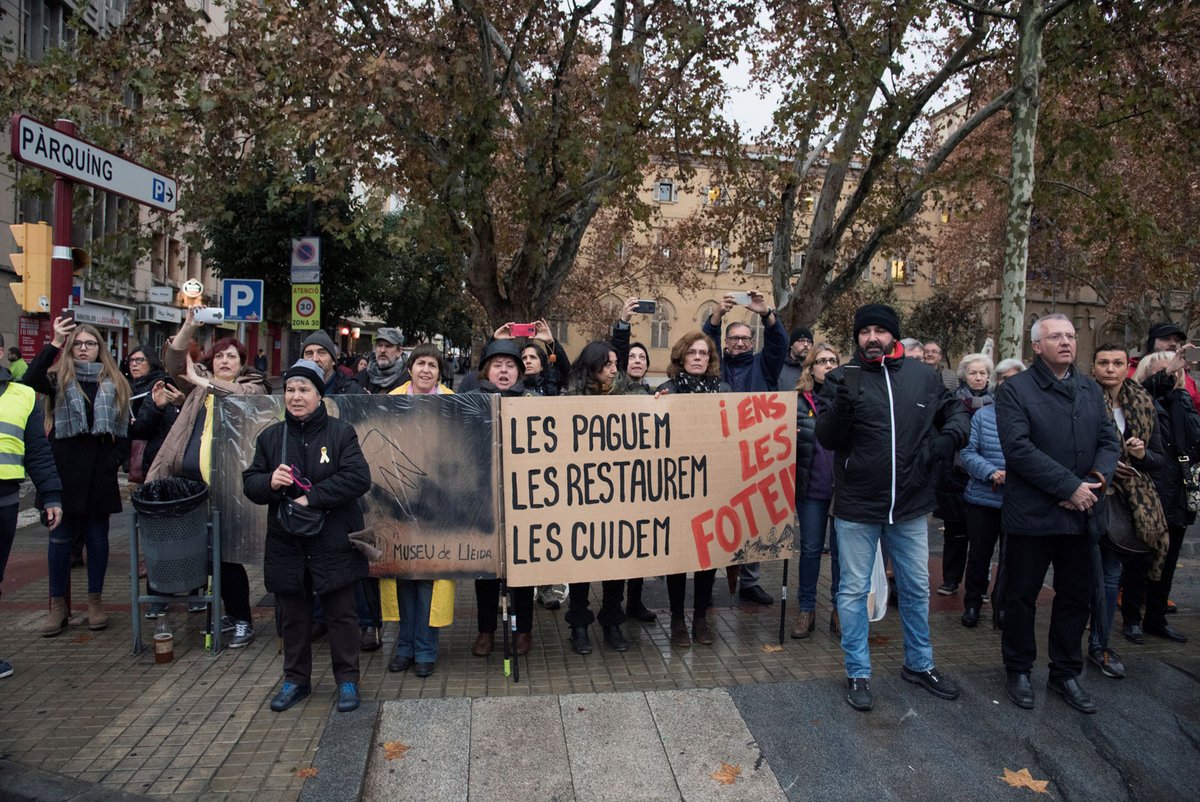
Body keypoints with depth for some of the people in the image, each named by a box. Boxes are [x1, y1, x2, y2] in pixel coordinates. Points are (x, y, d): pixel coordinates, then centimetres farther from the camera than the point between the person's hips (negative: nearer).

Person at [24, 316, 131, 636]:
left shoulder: (114, 383, 10)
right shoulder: (59, 378, 5)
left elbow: (124, 426, 11)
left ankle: (95, 601, 16)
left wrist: (116, 459, -1)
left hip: (100, 471, 1)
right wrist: (55, 343, -24)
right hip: (65, 468, -1)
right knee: (61, 535, 4)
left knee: (97, 535, 7)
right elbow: (30, 381, -18)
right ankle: (58, 605, 13)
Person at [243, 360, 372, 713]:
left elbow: (358, 478, -16)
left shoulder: (341, 432, -5)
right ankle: (296, 679, 32)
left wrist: (312, 498, -21)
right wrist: (269, 482, -16)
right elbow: (249, 483, 8)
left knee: (340, 614, 7)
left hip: (333, 544, -3)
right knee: (293, 616, 15)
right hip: (286, 545, 4)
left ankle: (347, 680, 22)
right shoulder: (270, 437, 7)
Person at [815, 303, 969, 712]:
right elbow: (826, 438, -13)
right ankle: (857, 673, 23)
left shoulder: (923, 376, 2)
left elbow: (956, 412, 15)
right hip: (857, 507, -3)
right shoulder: (842, 378, -6)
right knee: (854, 590, 7)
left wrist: (946, 439, -6)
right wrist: (840, 407, -32)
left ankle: (920, 664, 38)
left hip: (910, 507, 3)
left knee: (917, 588, 18)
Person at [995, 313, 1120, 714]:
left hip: (1079, 514, 5)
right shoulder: (1015, 390, -7)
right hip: (1031, 514, -5)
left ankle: (1066, 673, 30)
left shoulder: (1091, 390, 11)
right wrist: (1069, 487, -19)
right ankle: (1018, 671, 25)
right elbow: (1018, 447, -18)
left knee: (1076, 597, 14)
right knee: (1022, 597, 7)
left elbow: (1109, 441, 7)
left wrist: (1095, 481, -13)